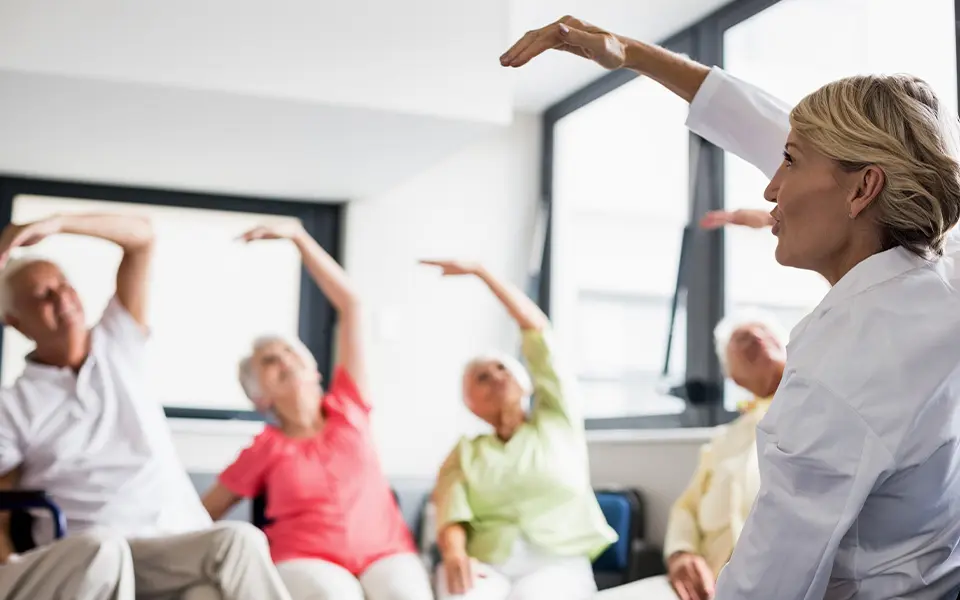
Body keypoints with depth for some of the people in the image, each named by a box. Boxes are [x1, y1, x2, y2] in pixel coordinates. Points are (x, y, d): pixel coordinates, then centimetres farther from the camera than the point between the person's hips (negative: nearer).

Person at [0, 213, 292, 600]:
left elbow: (142, 236, 14)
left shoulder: (118, 344, 18)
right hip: (83, 556, -2)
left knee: (239, 543, -31)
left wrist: (56, 224, 3)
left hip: (179, 543, 2)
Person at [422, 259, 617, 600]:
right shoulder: (466, 452, 20)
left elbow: (536, 328, 12)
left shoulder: (557, 420, 17)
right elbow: (452, 514, 2)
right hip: (488, 568, 1)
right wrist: (454, 553, -22)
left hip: (558, 564, -1)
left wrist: (479, 271, 14)